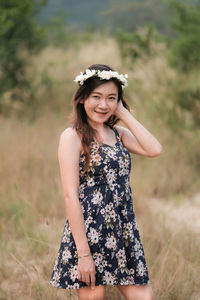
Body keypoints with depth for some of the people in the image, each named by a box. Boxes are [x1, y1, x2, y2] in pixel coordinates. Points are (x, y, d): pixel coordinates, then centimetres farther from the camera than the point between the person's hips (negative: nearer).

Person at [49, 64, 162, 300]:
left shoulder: (119, 134, 13)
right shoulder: (73, 136, -7)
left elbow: (154, 150, -6)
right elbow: (70, 195, -13)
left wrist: (124, 114, 0)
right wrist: (83, 252, -18)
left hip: (123, 232, 6)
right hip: (89, 232, -6)